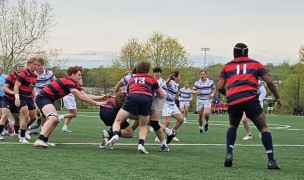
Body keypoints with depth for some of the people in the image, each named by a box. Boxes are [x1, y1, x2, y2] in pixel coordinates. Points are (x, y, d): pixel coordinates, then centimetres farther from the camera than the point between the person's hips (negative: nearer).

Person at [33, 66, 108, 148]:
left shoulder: (75, 84, 11)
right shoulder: (68, 81, -19)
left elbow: (86, 95, 8)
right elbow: (81, 97, -25)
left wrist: (101, 97, -1)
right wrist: (96, 103, -21)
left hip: (48, 99, 12)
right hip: (43, 97, -12)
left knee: (56, 120, 20)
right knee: (53, 118, -30)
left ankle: (44, 141, 23)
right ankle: (39, 140, -40)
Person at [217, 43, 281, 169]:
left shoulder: (227, 66, 22)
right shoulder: (255, 64, 19)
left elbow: (220, 87, 12)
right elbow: (269, 82, 11)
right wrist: (277, 97, 23)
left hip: (232, 101, 2)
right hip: (250, 99, -2)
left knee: (232, 126, 28)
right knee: (263, 128, 9)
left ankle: (229, 154, 10)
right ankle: (271, 160, -2)